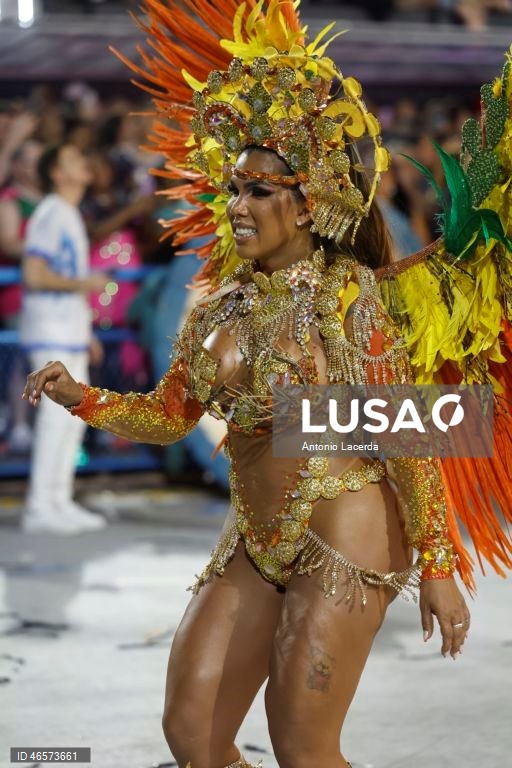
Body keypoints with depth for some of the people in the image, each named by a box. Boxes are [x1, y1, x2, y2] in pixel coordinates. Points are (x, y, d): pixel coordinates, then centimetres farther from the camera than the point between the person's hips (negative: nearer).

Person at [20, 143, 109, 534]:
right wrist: (84, 284, -15)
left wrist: (86, 332, 20)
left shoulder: (71, 216, 18)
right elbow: (35, 275, -20)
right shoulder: (50, 215, -12)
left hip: (70, 329, 10)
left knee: (76, 412, 10)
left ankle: (60, 500, 15)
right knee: (58, 410, -12)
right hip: (50, 329, -10)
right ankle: (40, 506, -10)